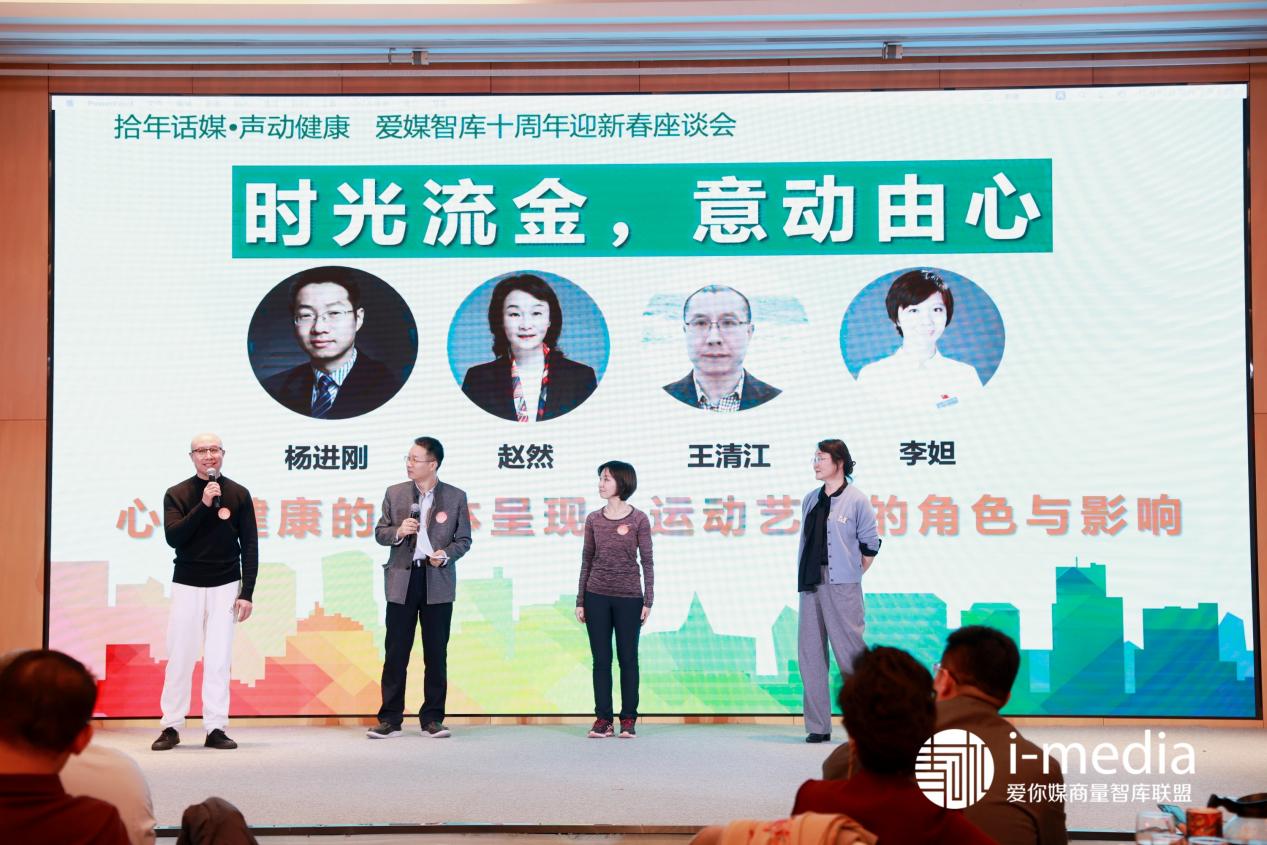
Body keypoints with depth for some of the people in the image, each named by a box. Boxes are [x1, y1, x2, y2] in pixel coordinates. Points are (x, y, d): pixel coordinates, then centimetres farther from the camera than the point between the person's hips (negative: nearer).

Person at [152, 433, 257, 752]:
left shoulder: (238, 494, 2)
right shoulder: (177, 494, 2)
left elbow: (250, 546, 2)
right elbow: (173, 537, -11)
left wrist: (247, 592, -4)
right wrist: (204, 505, -19)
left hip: (225, 587, 0)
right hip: (187, 585, 0)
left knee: (219, 659, -1)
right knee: (179, 657, 1)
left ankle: (216, 728, 3)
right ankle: (171, 727, 9)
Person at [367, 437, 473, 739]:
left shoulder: (455, 497, 3)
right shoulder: (395, 493, 7)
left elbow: (464, 540, 6)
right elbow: (380, 533, 11)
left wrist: (446, 554, -14)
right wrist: (398, 532, -10)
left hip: (438, 581, -1)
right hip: (402, 580, 1)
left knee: (436, 654, 4)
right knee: (395, 653, 1)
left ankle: (432, 718, 12)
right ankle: (389, 719, 7)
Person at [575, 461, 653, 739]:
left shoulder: (638, 519, -3)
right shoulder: (593, 519, 5)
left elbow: (647, 561, -1)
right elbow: (587, 560, 8)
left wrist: (648, 600, -5)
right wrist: (580, 601, 6)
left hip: (629, 597, -2)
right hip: (597, 596, 3)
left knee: (628, 658, 3)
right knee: (601, 659, 4)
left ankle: (628, 720, 11)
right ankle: (603, 719, 11)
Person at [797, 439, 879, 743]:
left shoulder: (857, 500, -3)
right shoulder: (810, 499, 14)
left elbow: (870, 546, 1)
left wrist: (851, 576, 4)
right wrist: (804, 575, 12)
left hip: (842, 586, -6)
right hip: (810, 585, 6)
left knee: (849, 651, -4)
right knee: (810, 653, 4)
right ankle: (818, 726, 10)